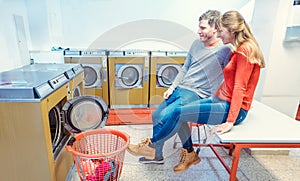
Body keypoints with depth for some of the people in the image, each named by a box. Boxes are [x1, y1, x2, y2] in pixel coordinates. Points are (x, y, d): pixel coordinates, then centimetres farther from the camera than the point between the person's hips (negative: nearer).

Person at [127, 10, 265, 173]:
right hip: (223, 100, 9)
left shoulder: (245, 49, -15)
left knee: (179, 113, -17)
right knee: (181, 111, 1)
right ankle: (189, 154, 13)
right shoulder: (238, 49, 14)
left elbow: (239, 88, -21)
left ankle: (150, 146, 3)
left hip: (233, 109, -9)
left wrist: (230, 122, -23)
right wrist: (215, 97, 15)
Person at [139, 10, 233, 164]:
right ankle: (157, 155, 19)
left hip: (197, 94, -7)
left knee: (165, 115, -22)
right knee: (156, 115, 2)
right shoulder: (196, 44, 11)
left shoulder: (225, 50, -9)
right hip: (180, 88, 8)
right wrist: (172, 88, 9)